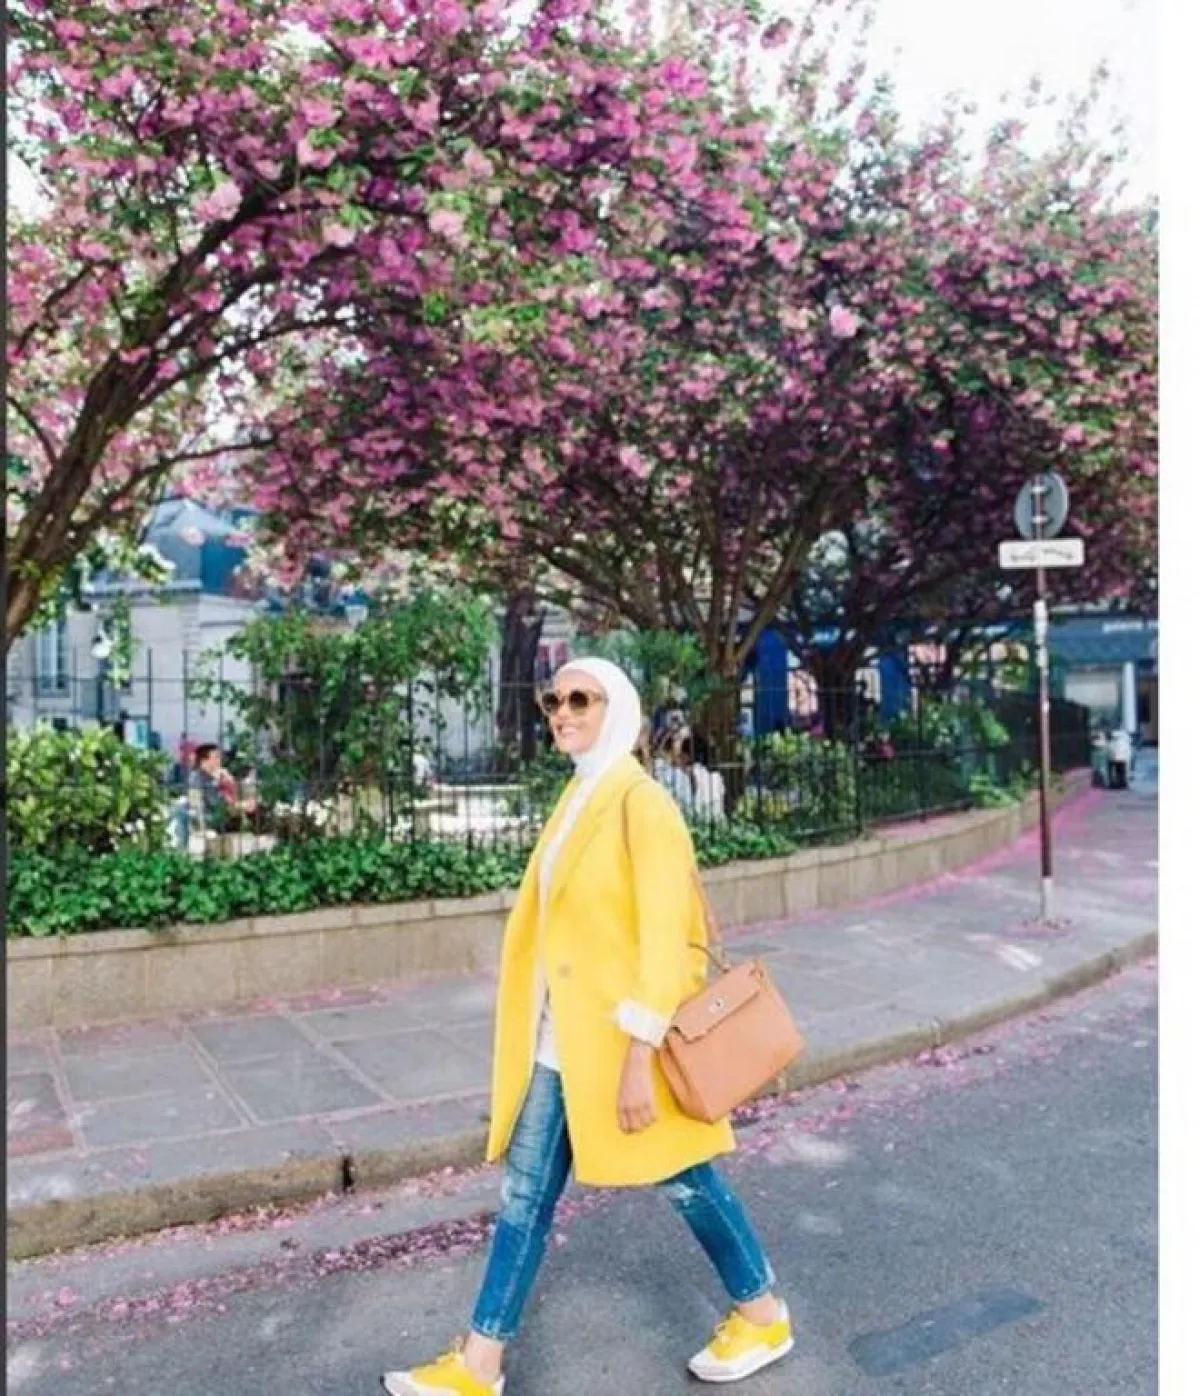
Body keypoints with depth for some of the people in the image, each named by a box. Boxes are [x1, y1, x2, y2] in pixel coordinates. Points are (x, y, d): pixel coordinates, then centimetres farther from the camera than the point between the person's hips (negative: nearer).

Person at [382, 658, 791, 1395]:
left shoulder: (642, 802, -17)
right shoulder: (579, 799, 8)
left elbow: (664, 935, -20)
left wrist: (640, 1055, -22)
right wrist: (542, 1024, 16)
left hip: (620, 1034, -7)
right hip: (559, 1033, 8)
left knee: (686, 1180, 12)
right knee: (526, 1190, 13)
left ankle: (764, 1317, 35)